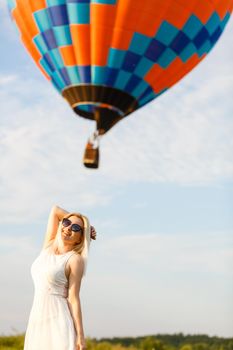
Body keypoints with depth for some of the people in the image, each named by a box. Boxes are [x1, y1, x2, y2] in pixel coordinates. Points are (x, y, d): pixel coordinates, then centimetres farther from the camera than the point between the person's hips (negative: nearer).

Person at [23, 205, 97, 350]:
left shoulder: (75, 259, -5)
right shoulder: (49, 245, 13)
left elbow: (73, 298, -9)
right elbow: (55, 210, 19)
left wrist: (80, 336, -13)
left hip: (59, 324, -7)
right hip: (36, 324, 7)